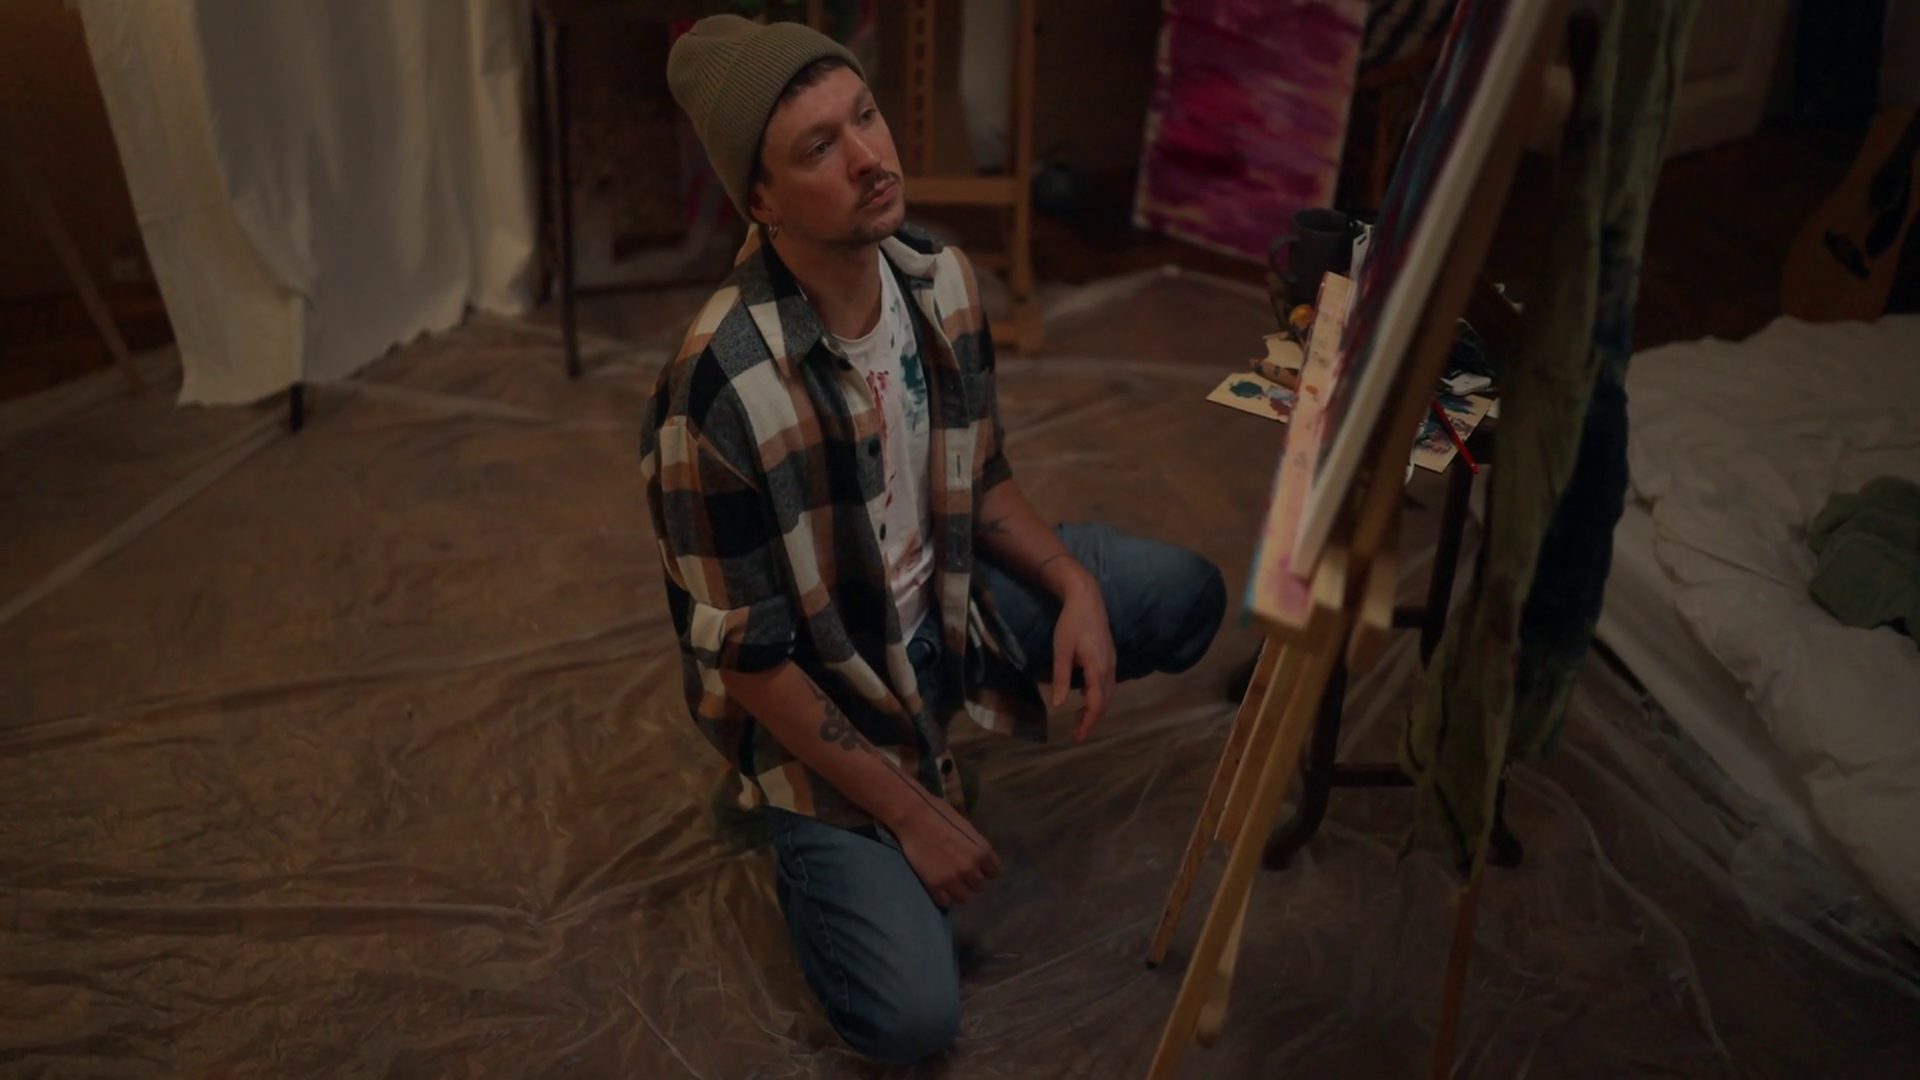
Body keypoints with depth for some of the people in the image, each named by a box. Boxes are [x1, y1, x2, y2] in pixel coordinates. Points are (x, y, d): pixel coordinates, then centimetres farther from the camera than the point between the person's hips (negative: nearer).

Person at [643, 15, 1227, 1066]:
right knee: (912, 1020, -14)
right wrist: (911, 816, -17)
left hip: (937, 600, 6)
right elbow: (750, 660, -23)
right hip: (812, 692, -6)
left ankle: (937, 731, 15)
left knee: (1185, 595, 3)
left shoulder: (940, 279, -13)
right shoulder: (721, 395, -34)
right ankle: (807, 836, 17)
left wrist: (1076, 587, -13)